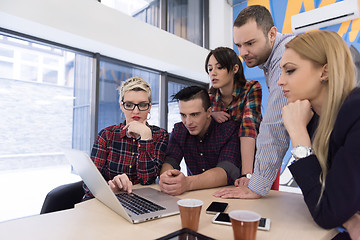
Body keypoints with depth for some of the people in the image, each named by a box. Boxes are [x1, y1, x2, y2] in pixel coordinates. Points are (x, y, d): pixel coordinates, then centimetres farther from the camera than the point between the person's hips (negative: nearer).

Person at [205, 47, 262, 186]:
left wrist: (246, 174, -39)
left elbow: (249, 127, -30)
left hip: (253, 157, -2)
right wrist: (211, 115, -20)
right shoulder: (211, 97, -6)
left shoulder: (251, 89, -17)